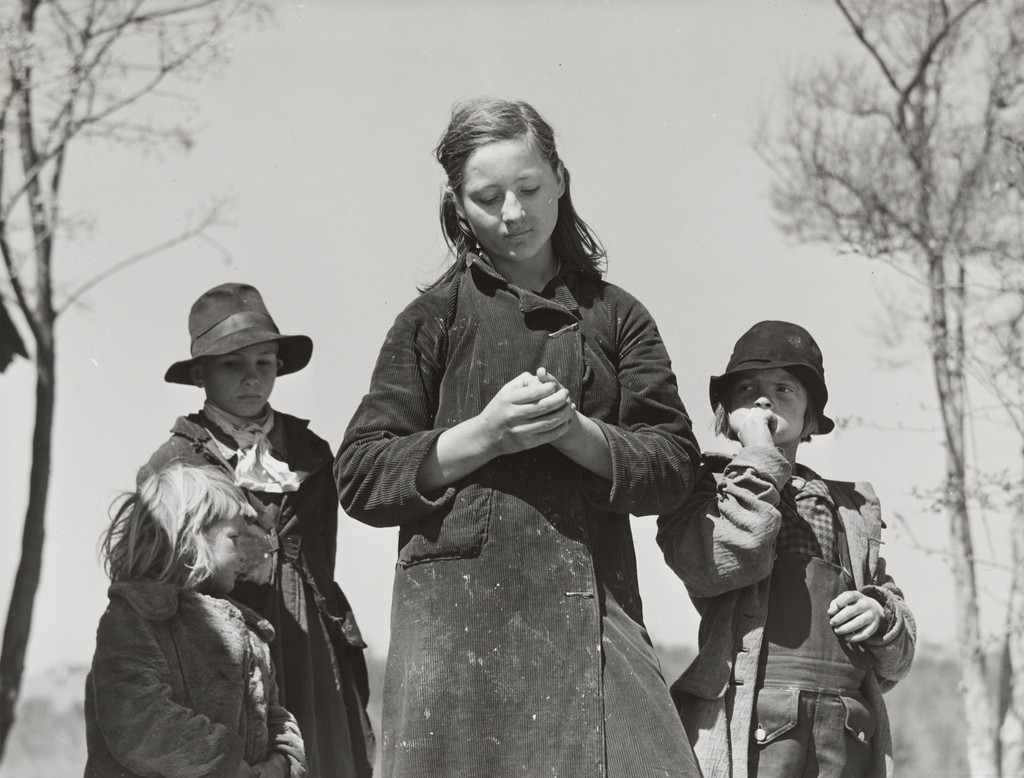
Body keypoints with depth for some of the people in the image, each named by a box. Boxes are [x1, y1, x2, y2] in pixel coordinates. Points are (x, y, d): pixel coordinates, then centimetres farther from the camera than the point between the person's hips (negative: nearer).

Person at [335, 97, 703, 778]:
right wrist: (484, 436, -9)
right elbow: (359, 477, 3)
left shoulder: (615, 315, 15)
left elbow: (674, 466, 7)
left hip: (592, 611, 1)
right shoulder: (436, 318, 9)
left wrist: (574, 433, -10)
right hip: (459, 612, -1)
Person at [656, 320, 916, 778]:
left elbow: (893, 662, 27)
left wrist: (881, 618, 3)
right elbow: (721, 562, -11)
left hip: (848, 739, 4)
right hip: (742, 734, -4)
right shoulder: (701, 486, 14)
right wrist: (758, 452, 0)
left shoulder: (851, 508, 25)